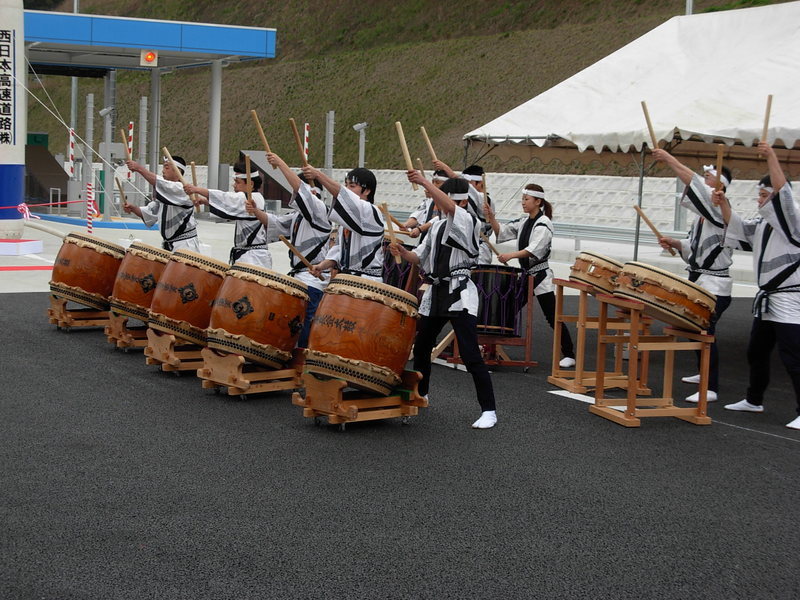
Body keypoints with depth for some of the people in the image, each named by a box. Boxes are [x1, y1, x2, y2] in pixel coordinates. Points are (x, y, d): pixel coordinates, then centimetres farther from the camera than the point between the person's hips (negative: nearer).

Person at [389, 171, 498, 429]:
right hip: (435, 292, 8)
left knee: (470, 355, -12)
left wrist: (424, 182, -34)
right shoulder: (437, 226, 16)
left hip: (460, 294, -8)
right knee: (420, 347, 17)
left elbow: (450, 207, -29)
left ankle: (488, 410, -7)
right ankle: (420, 394, 40)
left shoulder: (469, 222, -8)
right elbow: (420, 257, 18)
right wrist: (403, 252, -2)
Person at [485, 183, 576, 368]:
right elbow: (502, 232, 10)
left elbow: (535, 249, -28)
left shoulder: (544, 223, -14)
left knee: (552, 317, -5)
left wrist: (511, 255, -40)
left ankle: (569, 355, 1)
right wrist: (491, 218, -8)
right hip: (525, 275, 7)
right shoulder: (523, 222, 10)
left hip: (540, 276, -7)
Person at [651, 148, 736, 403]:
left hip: (715, 285, -10)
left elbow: (694, 184, -26)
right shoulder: (703, 212, 15)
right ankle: (705, 373, 37)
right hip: (698, 281, 10)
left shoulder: (720, 208, -14)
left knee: (705, 331, -14)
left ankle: (711, 388, -12)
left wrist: (669, 159, -22)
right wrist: (676, 243, 6)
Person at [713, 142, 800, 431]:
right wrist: (724, 204, -2)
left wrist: (771, 157, -27)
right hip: (767, 300, 9)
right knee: (756, 353, 18)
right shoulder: (761, 224, 13)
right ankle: (754, 400, 33)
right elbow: (737, 227, 13)